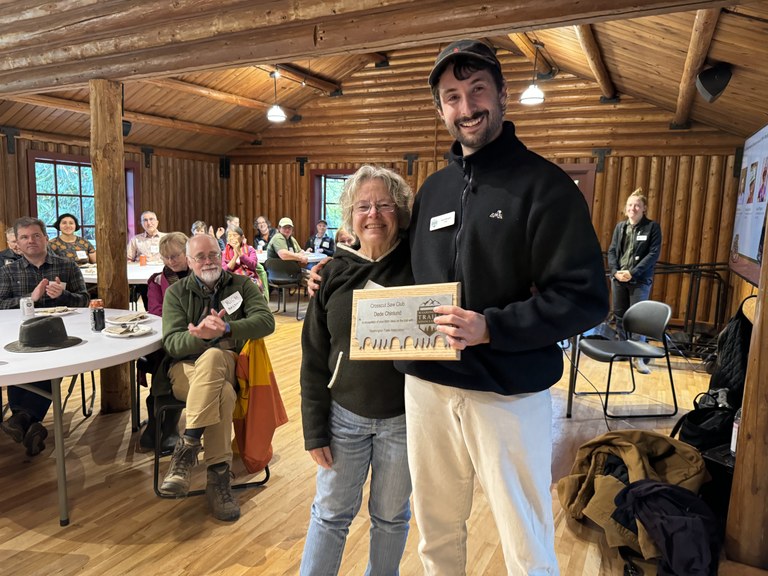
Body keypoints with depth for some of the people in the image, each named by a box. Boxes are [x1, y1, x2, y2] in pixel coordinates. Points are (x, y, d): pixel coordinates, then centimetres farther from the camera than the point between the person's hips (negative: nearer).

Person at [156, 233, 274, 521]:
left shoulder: (242, 285, 10)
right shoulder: (176, 292, 10)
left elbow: (266, 321, -8)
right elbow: (172, 342, -3)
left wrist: (226, 329, -25)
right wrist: (202, 335, -26)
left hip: (228, 367, 0)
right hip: (185, 369, 0)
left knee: (212, 357, -37)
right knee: (223, 394, -35)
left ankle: (188, 446, -31)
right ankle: (218, 477, -29)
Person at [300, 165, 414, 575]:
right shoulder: (335, 274, -3)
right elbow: (314, 358, 0)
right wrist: (314, 429, 0)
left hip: (404, 417, -1)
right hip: (345, 414, 1)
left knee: (391, 515, 19)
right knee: (331, 513, 15)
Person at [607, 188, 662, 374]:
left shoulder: (652, 227, -3)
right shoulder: (620, 226, 11)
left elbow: (654, 254, -9)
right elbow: (611, 251, 9)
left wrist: (633, 273, -17)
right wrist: (615, 271, -8)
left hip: (640, 280, -4)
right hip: (618, 278, 5)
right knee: (619, 315, 10)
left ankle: (639, 357, -1)